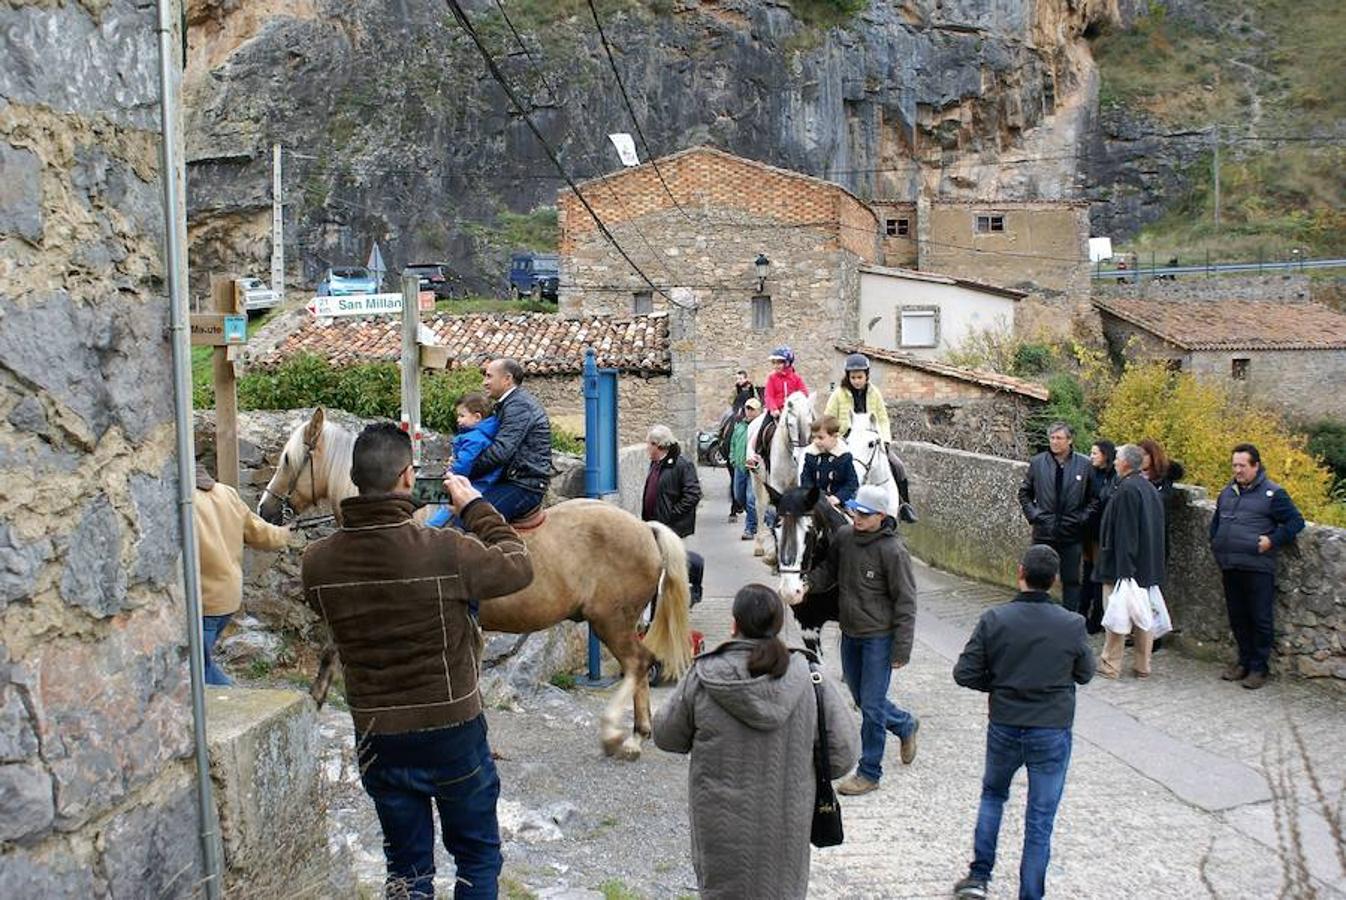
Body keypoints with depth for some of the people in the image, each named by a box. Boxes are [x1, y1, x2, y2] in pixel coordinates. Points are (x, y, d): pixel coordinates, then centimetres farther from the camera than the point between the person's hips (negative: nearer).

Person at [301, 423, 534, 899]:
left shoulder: (318, 561, -11)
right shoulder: (446, 550, -23)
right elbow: (518, 566, -6)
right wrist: (475, 506, 5)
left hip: (376, 735, 4)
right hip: (452, 731, -3)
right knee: (478, 856, 18)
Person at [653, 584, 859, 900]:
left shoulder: (703, 678, -14)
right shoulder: (810, 679, -11)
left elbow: (666, 736, 0)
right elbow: (842, 755, -5)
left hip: (722, 822, -1)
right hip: (786, 823, 1)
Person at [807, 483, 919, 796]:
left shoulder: (892, 550, -19)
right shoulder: (843, 536, -3)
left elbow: (905, 603, -15)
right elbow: (827, 570, 8)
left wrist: (901, 651, -15)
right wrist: (806, 584, -13)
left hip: (878, 638, -7)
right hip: (850, 634, 7)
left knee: (871, 706, 1)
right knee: (861, 698, 20)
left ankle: (869, 773, 16)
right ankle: (905, 724, 46)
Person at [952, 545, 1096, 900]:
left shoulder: (993, 620, -13)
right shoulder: (1072, 626, -13)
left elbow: (964, 673, -9)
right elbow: (1085, 673, 3)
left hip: (1003, 728, 1)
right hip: (1052, 733, -1)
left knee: (992, 795, 25)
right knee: (1040, 820, 9)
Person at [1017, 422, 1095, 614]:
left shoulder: (1084, 465, -1)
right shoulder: (1037, 463, 1)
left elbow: (1093, 498, 7)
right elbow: (1024, 493, 11)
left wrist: (1083, 517, -4)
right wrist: (1033, 514, 0)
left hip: (1072, 533, -1)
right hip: (1044, 532, 1)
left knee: (1071, 580, 7)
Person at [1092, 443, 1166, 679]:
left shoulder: (1127, 489, -19)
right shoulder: (1149, 487, 9)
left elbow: (1124, 533, -22)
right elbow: (1156, 528, 15)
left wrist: (1122, 569, -21)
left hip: (1123, 564, -8)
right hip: (1147, 565, 9)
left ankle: (1110, 665, 8)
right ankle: (1143, 666, 18)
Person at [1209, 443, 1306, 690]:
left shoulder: (1272, 493, -5)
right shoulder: (1228, 492, 14)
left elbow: (1296, 521, -4)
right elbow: (1216, 522, 27)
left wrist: (1272, 540, -13)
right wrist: (1217, 545, 14)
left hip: (1257, 568, -6)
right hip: (1230, 567, 6)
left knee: (1261, 620, 1)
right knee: (1237, 618, 13)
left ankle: (1259, 667, 10)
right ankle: (1244, 660, 26)